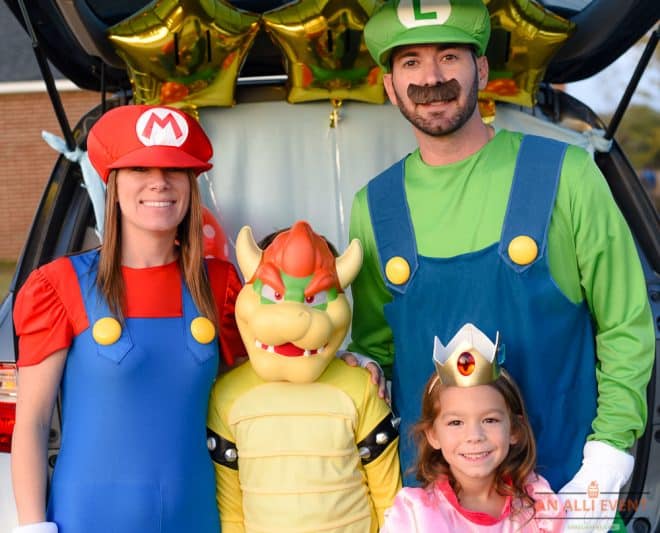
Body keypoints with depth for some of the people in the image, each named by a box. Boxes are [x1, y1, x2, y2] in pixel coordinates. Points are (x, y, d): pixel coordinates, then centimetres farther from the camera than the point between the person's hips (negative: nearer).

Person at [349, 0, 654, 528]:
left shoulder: (563, 175, -7)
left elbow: (626, 328, -4)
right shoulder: (373, 208, 1)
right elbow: (374, 349, 9)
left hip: (563, 485, -2)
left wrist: (608, 453, -12)